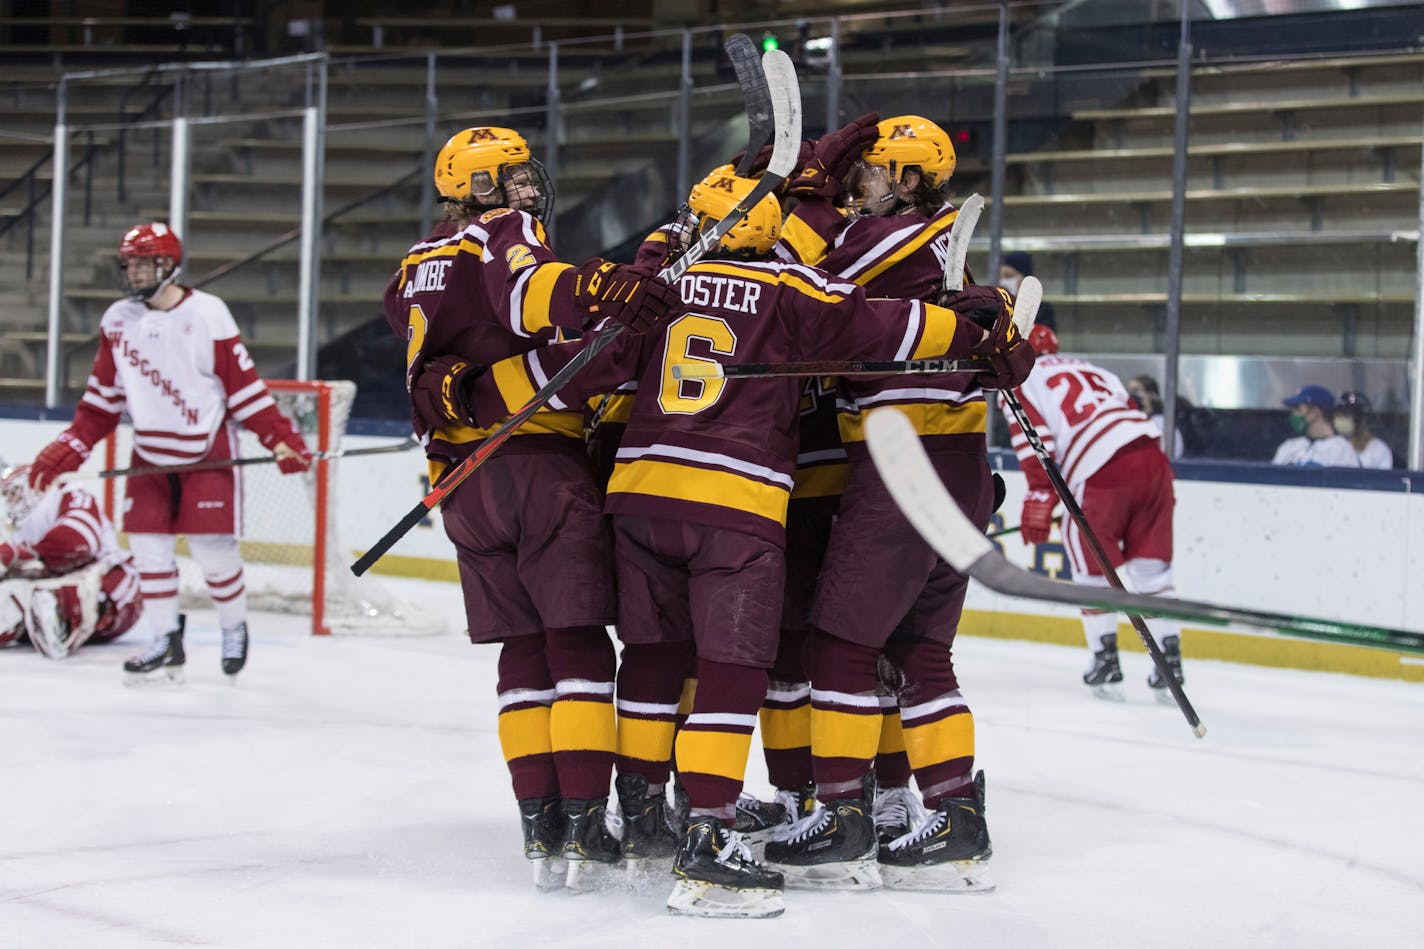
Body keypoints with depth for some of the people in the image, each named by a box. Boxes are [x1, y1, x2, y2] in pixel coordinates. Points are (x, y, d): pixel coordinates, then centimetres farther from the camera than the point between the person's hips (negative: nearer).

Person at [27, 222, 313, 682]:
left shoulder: (207, 315, -15)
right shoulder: (117, 321, 2)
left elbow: (244, 384, -12)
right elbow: (104, 396, 9)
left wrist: (282, 440, -17)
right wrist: (68, 449, 4)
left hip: (207, 449, -5)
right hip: (151, 450, 5)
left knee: (212, 546, -5)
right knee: (149, 545, 0)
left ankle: (234, 629, 19)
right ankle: (166, 643, 10)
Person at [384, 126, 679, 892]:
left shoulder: (419, 264, 24)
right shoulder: (504, 231, -2)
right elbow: (522, 293, -24)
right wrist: (600, 287, -40)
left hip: (462, 475, 7)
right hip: (540, 457, -7)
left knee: (523, 648, 10)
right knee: (579, 643, -5)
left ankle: (538, 827, 4)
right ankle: (583, 826, -13)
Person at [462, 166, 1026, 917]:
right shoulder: (790, 293, 0)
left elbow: (577, 362, 6)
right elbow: (878, 328, -1)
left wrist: (482, 397, 14)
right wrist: (978, 335, 9)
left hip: (641, 492, 4)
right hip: (738, 508, -4)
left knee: (654, 656, 17)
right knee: (732, 670, -4)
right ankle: (705, 840, -12)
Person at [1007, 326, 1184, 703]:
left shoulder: (1019, 383, 13)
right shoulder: (1090, 369, 32)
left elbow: (1035, 446, -1)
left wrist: (1038, 505, 1)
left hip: (1102, 472, -6)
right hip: (1152, 456, 6)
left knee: (1091, 564, 13)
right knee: (1152, 567, 14)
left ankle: (1106, 662, 12)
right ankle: (1169, 660, 12)